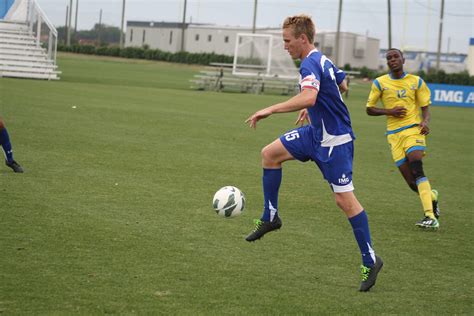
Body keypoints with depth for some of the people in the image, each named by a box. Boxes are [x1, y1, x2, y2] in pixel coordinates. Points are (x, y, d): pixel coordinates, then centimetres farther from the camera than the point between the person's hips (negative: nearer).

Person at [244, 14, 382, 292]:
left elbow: (308, 97, -41)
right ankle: (270, 217, 18)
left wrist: (270, 110, -35)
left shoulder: (310, 64, -22)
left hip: (335, 140, -10)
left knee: (344, 200, -8)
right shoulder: (323, 60, 9)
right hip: (317, 132, 10)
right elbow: (342, 85, 26)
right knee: (270, 154, 8)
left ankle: (371, 261, 1)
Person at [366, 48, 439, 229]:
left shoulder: (416, 82, 7)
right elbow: (369, 109, 10)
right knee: (411, 182, -3)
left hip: (413, 129, -2)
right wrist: (389, 111, -8)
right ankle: (431, 196, 32)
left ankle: (430, 216, -31)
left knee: (416, 167, -26)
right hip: (394, 134, 2)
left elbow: (425, 107, 11)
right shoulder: (380, 83, 7)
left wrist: (425, 122, -12)